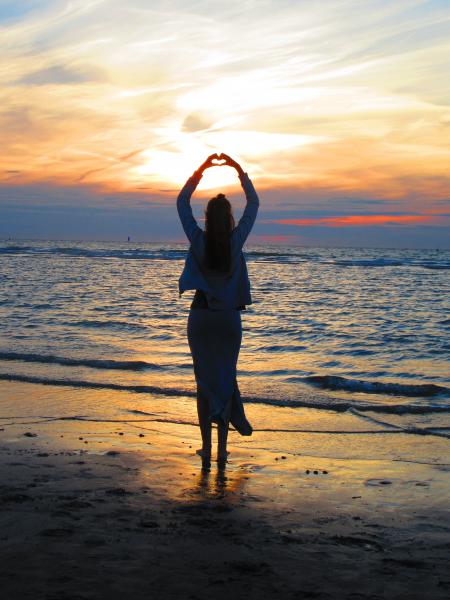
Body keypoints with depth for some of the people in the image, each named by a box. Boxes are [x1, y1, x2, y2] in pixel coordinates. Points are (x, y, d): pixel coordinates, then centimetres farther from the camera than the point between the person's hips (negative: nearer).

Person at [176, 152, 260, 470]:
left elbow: (182, 201, 4)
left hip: (201, 317, 0)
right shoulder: (236, 241, -8)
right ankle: (222, 450, 8)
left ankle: (207, 450, 8)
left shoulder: (198, 240, -8)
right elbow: (254, 203, 5)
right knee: (226, 379, 9)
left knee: (205, 381, 7)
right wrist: (238, 168, 8)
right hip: (229, 318, 0)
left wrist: (203, 168, 6)